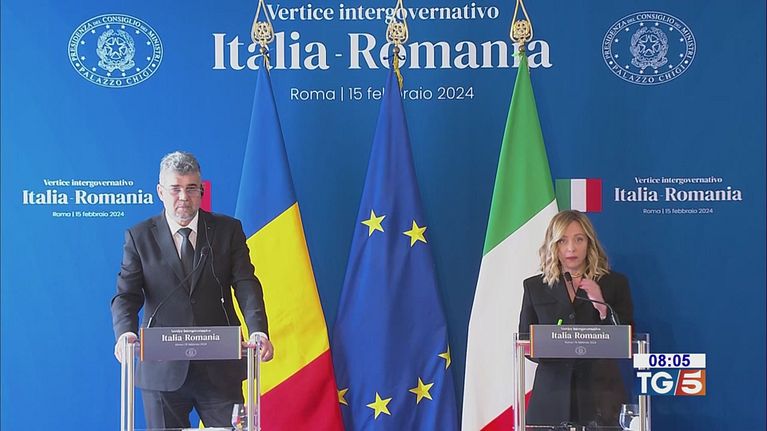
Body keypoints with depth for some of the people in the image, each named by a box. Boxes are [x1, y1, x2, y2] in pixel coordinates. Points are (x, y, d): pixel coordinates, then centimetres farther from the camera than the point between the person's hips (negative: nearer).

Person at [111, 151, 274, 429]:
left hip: (220, 367, 0)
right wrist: (126, 333, -23)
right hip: (162, 368, 0)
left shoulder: (228, 230, 5)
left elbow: (246, 285, -4)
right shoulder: (139, 237, 5)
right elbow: (126, 294, -2)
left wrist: (258, 331, -22)